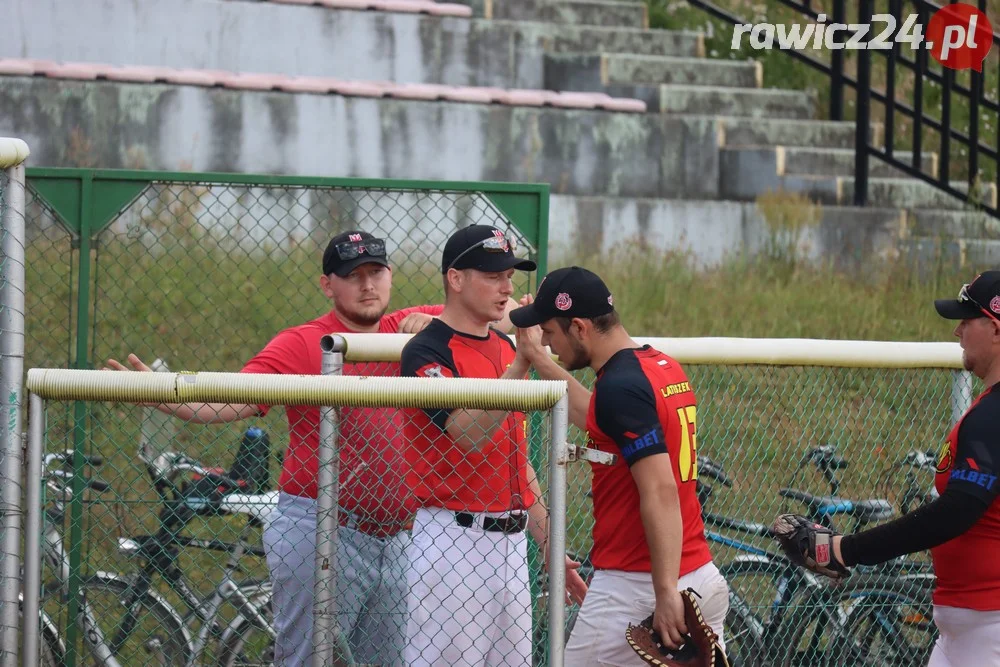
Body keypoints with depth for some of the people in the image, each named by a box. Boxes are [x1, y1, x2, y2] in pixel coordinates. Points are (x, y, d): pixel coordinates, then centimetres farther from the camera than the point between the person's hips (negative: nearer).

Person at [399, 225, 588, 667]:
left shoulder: (505, 348, 15)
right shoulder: (426, 351, -10)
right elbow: (468, 434, -26)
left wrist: (550, 545, 18)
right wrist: (522, 362, -32)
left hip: (510, 543, 8)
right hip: (452, 542, -8)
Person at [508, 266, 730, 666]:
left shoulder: (621, 386, -17)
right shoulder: (663, 366, 11)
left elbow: (661, 491, -24)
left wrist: (666, 592, -27)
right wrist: (537, 358, 30)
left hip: (636, 587, -9)